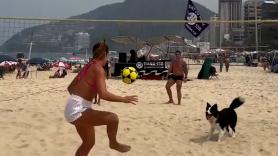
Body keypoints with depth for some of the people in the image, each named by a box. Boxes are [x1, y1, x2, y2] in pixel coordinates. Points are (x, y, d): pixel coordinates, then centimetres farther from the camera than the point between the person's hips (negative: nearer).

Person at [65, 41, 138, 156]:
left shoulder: (88, 67, 13)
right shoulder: (98, 68, -14)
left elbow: (70, 88, 20)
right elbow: (103, 94, -26)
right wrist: (123, 99, -15)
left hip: (74, 108, 10)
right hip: (78, 111, -10)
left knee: (89, 143, 22)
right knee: (113, 118, -15)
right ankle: (113, 143, 12)